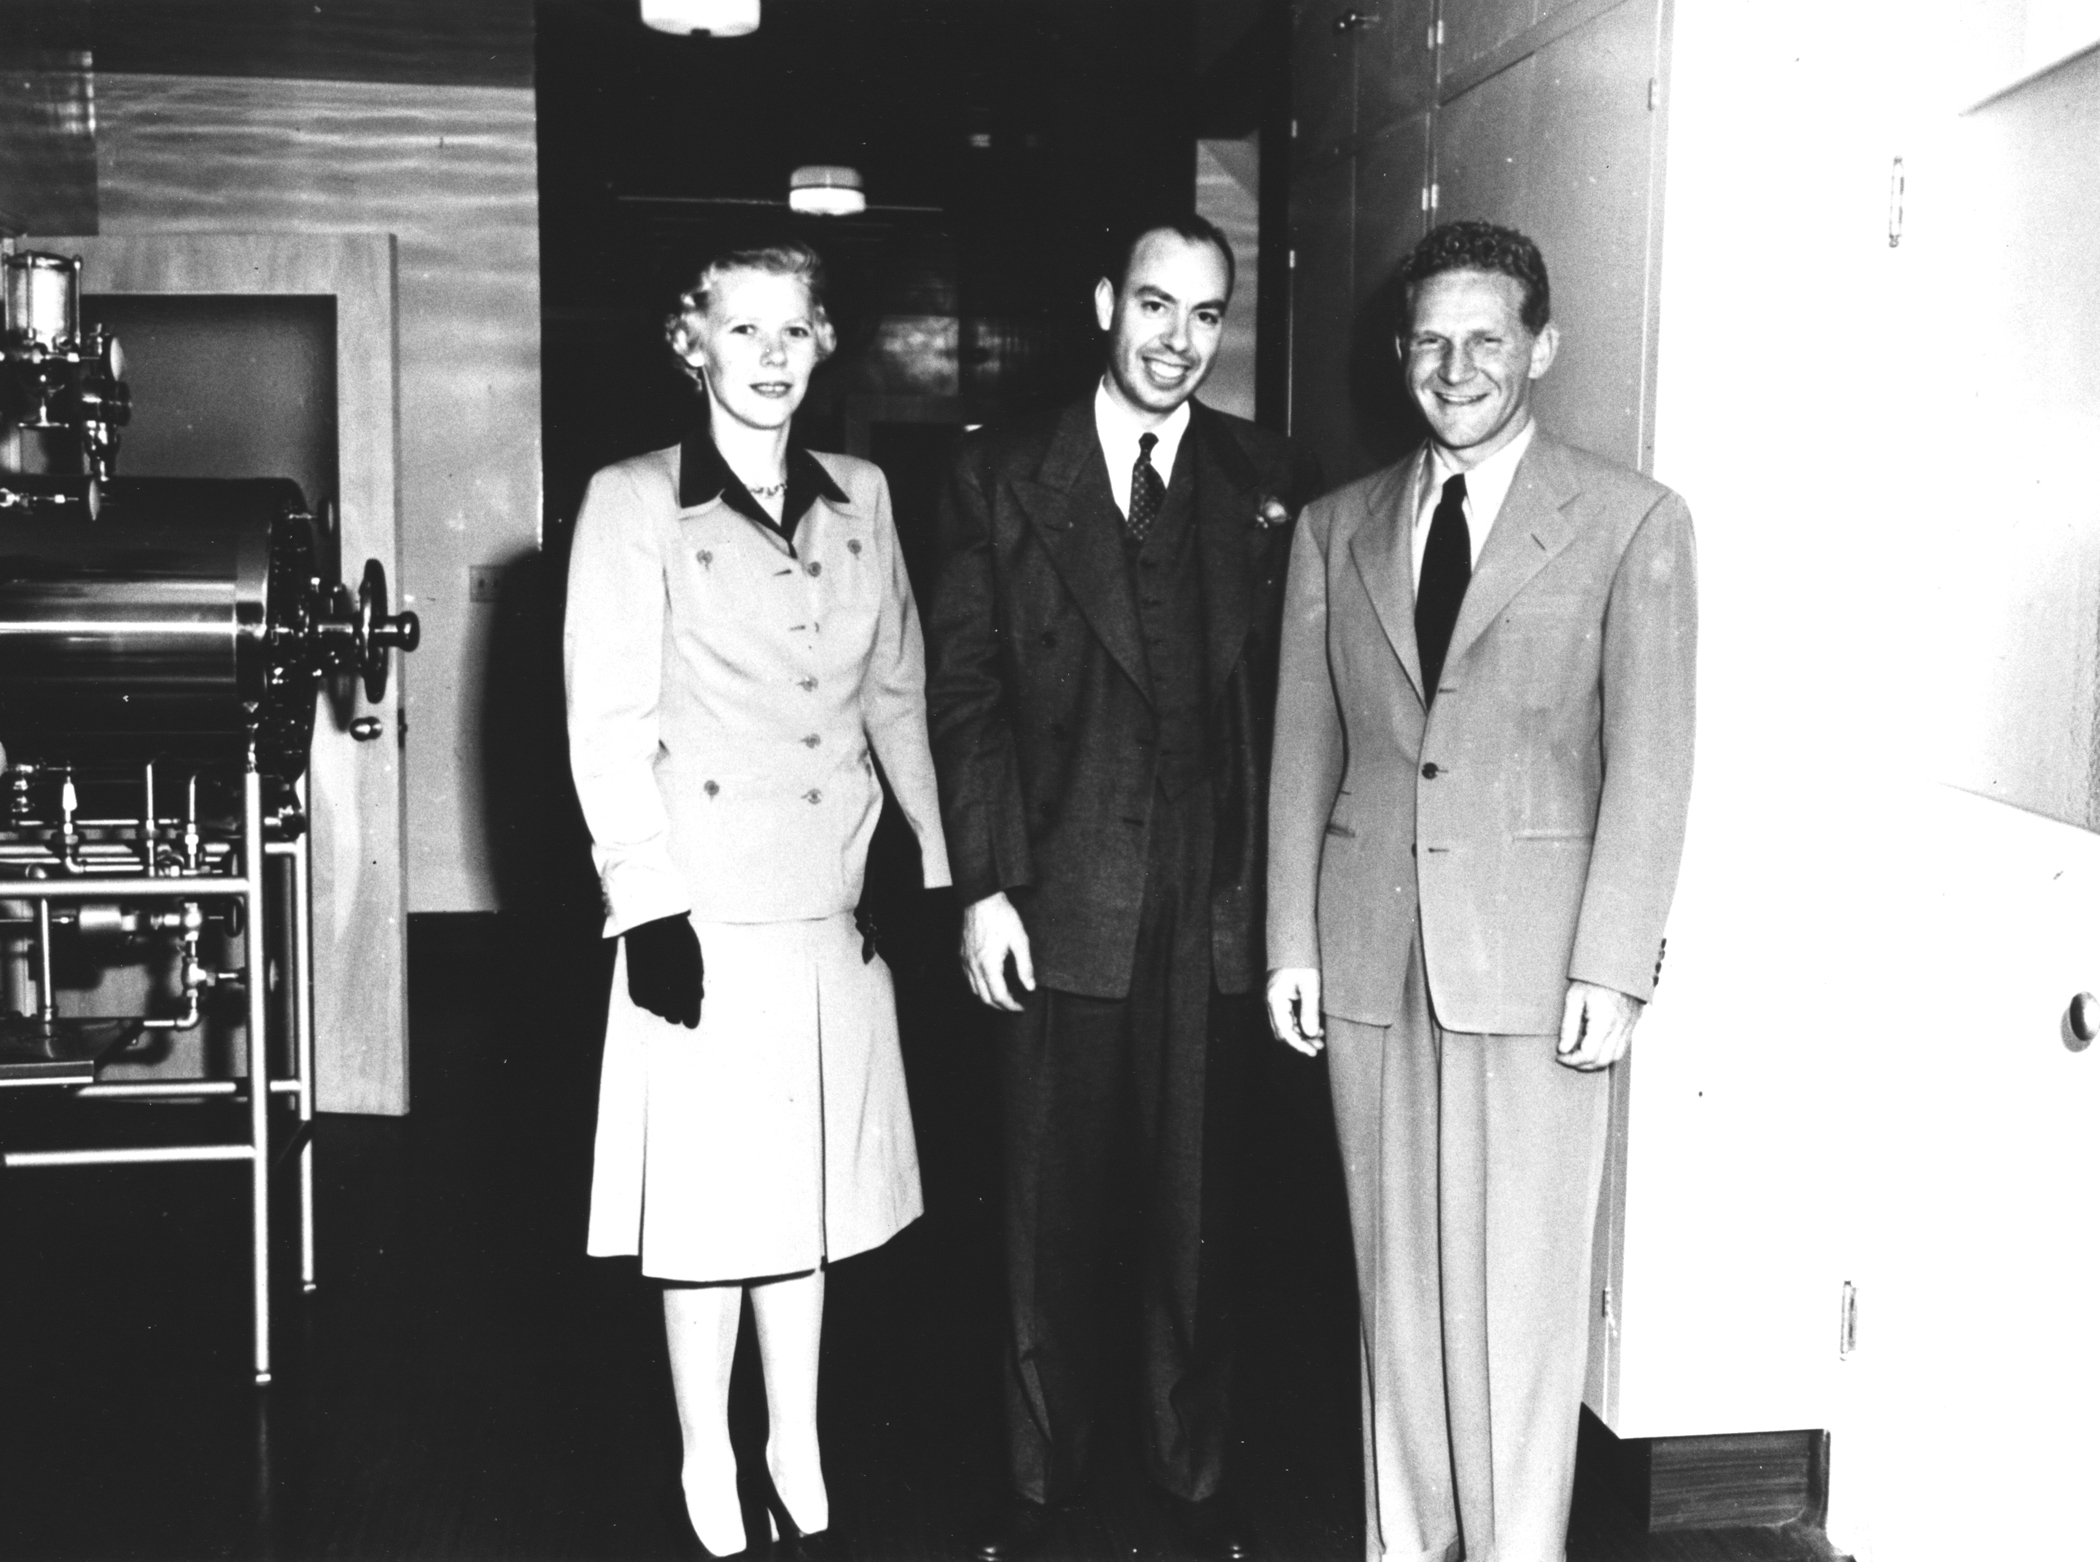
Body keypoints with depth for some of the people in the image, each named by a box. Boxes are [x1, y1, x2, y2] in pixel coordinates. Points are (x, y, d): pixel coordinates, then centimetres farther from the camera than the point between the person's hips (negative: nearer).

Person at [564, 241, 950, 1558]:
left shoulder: (861, 499, 10)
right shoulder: (632, 506, -4)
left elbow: (898, 695, 13)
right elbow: (607, 721, -7)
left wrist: (936, 865, 6)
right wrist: (647, 899, -13)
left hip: (838, 907, 4)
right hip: (707, 909, -4)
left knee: (811, 1187, 13)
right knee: (711, 1200, 4)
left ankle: (798, 1445, 28)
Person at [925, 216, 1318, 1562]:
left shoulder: (1268, 483, 6)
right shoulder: (1002, 477, 3)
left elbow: (1290, 693, 5)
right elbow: (964, 691, 0)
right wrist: (986, 885, -7)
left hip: (1218, 911, 1)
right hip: (1059, 904, -1)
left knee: (1198, 1210, 10)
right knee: (1052, 1209, 9)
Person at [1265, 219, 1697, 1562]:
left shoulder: (1632, 522, 0)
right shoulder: (1338, 527, 11)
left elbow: (1651, 762, -4)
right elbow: (1305, 746, 10)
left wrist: (1612, 968, -10)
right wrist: (1291, 941, 5)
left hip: (1533, 955, -3)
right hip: (1371, 956, 3)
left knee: (1519, 1294, 2)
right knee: (1396, 1281, 11)